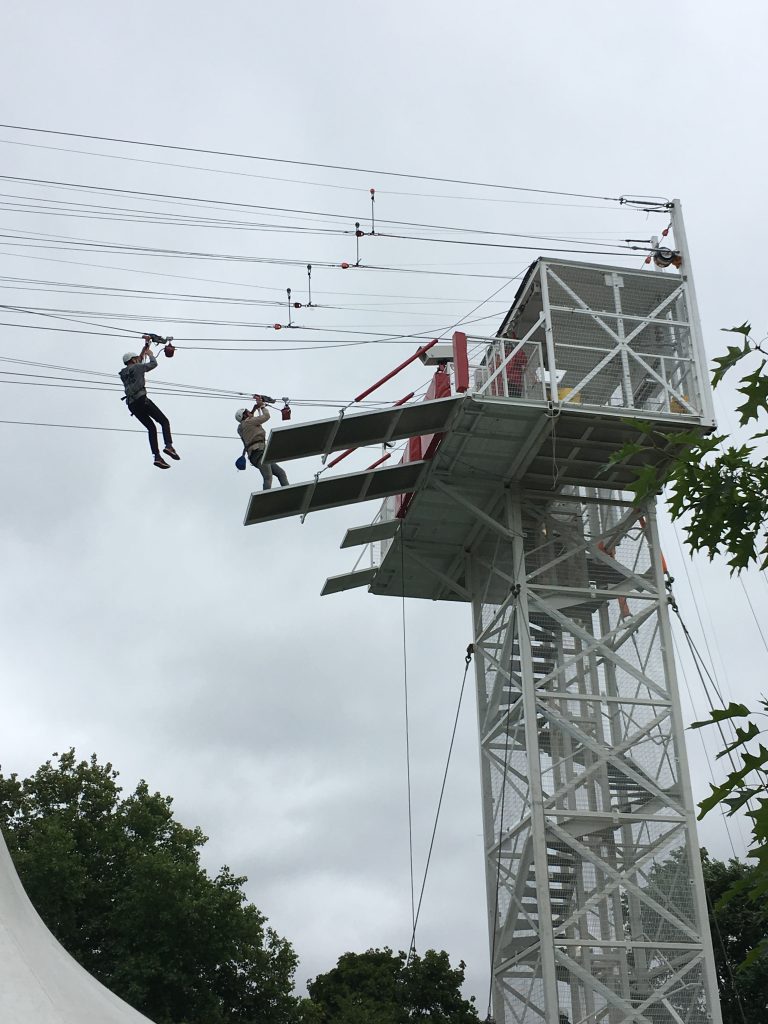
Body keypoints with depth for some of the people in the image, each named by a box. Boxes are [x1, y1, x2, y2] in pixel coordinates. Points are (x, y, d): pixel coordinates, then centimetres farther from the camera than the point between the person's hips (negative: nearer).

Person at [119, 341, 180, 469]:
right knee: (164, 421, 0)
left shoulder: (123, 373, 22)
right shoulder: (138, 367, 6)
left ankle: (157, 456, -4)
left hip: (132, 405, 6)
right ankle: (168, 446, -25)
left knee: (151, 428, 11)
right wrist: (150, 354, 36)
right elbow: (153, 363, 17)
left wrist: (142, 353, 48)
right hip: (142, 399, -6)